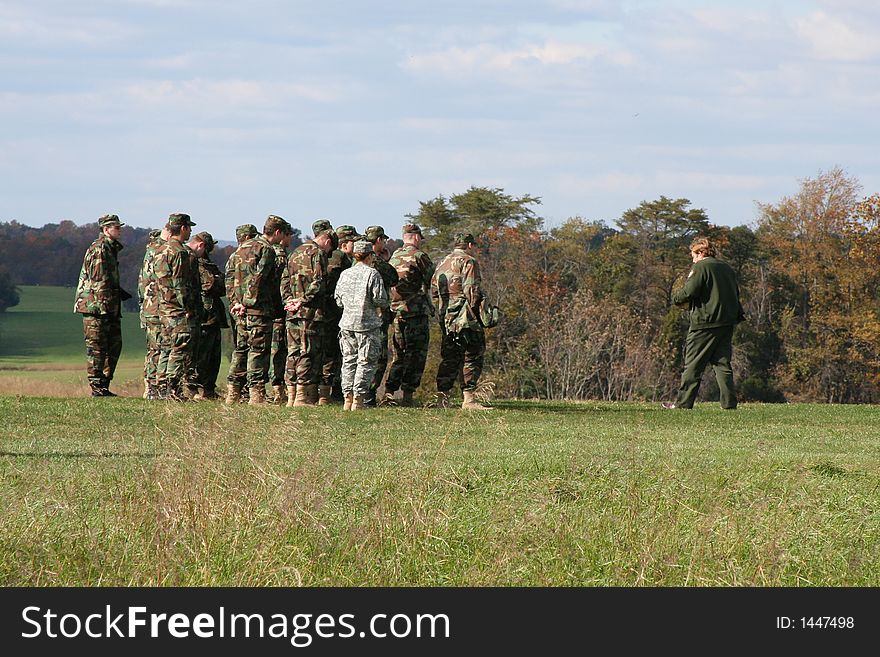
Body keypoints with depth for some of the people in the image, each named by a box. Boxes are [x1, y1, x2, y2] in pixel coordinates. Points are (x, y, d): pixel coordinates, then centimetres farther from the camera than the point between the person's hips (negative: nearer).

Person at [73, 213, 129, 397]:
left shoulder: (110, 249, 20)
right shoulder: (99, 249, -12)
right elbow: (99, 280, -18)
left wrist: (119, 293, 17)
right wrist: (105, 303, -21)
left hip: (108, 309, 10)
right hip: (95, 306, -10)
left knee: (114, 345, 10)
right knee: (97, 348, -6)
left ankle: (104, 386, 14)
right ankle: (97, 388, -4)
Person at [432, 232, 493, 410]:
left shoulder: (442, 264, 20)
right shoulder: (468, 262, -5)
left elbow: (434, 292, 20)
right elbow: (472, 290, -15)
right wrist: (477, 312, -8)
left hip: (446, 320, 8)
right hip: (465, 319, -8)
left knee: (449, 359, 11)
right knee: (472, 358, -5)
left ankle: (442, 396, 7)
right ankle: (469, 399, -10)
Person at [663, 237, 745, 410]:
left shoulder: (700, 268, -8)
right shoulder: (727, 268, 15)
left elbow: (688, 292, -14)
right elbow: (735, 294, 20)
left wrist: (676, 298, 4)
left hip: (705, 324, -7)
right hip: (727, 322, 7)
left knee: (693, 365, -1)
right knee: (722, 363, 8)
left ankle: (683, 402, 1)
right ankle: (729, 403, 1)